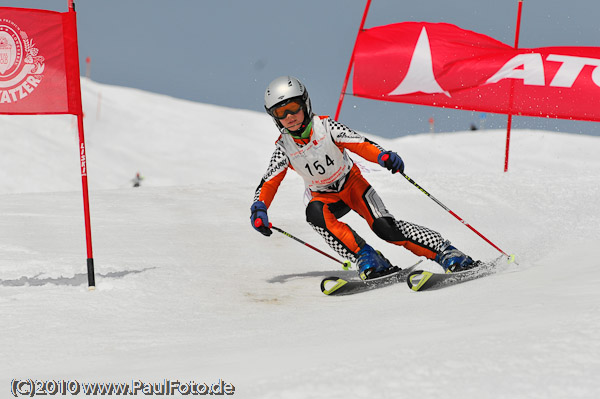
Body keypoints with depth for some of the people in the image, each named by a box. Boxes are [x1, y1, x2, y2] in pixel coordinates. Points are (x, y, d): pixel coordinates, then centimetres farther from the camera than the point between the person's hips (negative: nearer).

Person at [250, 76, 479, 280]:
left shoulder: (325, 127, -18)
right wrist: (259, 209, -24)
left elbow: (360, 144, -26)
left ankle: (446, 253, -16)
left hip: (352, 183, -2)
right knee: (314, 213, -34)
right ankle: (366, 258, -31)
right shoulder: (284, 147, -12)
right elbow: (269, 184, -5)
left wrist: (383, 156, -46)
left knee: (384, 227, -23)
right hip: (325, 197, 2)